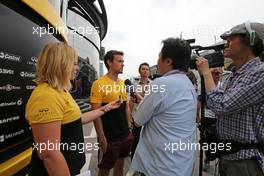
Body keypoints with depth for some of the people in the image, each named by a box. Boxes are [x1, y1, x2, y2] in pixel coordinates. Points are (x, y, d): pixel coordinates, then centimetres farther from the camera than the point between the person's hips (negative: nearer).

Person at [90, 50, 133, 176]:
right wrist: (101, 137, -16)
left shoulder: (123, 83, 4)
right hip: (109, 137, -6)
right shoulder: (99, 84, -17)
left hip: (125, 135, 7)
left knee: (120, 164, 23)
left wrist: (129, 128, 12)